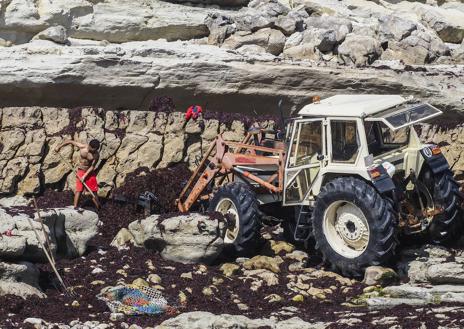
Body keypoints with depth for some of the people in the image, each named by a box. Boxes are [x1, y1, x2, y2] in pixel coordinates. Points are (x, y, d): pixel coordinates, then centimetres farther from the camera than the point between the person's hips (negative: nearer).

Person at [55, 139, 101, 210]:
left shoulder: (96, 155, -17)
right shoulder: (82, 147, -17)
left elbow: (92, 166, -15)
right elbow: (70, 141, -7)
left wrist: (85, 176, -20)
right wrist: (59, 146, -8)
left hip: (90, 172, 0)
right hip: (81, 171, 0)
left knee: (93, 191, 3)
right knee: (79, 190, -7)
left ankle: (99, 208, 11)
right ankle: (75, 207, -9)